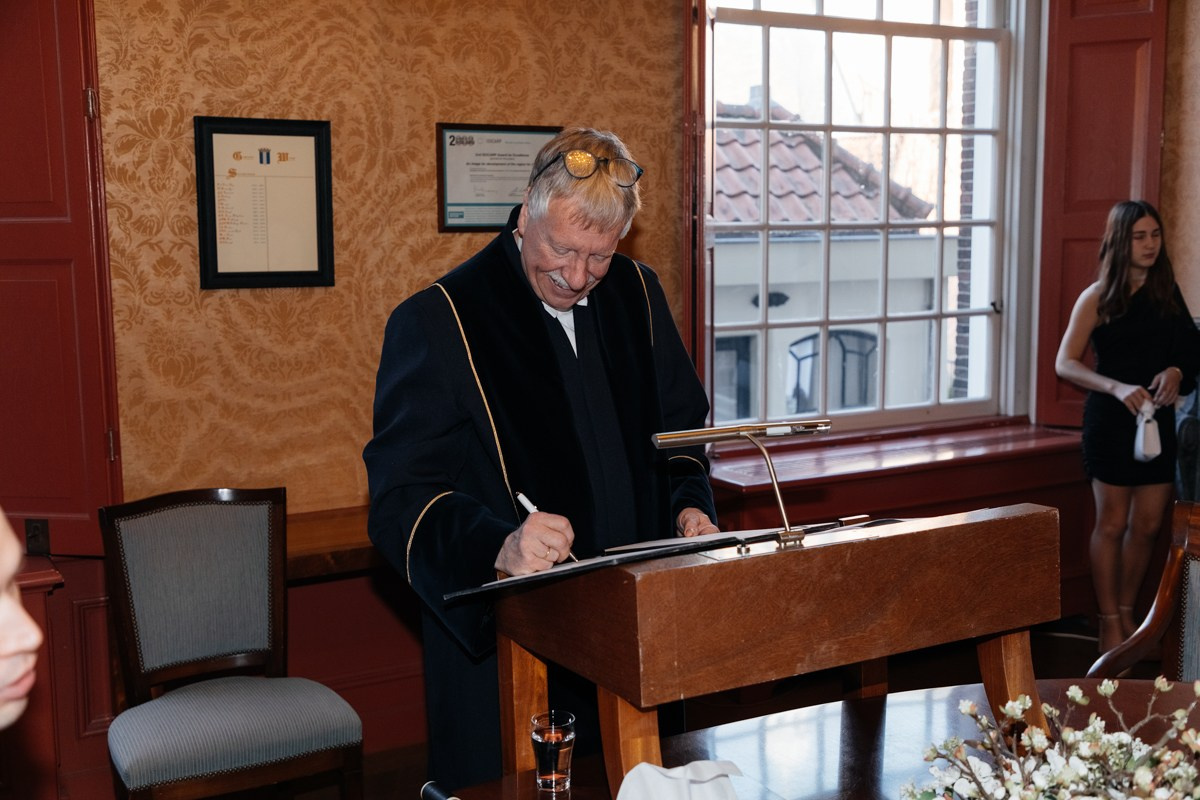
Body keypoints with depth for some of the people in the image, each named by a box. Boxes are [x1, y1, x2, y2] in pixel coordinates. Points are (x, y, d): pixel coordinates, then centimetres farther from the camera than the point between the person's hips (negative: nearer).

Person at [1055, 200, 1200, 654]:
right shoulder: (1098, 299, -6)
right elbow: (1065, 364, -11)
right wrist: (1116, 387, -25)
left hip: (1159, 419, 5)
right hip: (1111, 420, -4)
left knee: (1148, 524, 9)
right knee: (1112, 523, 2)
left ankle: (1127, 612, 26)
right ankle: (1109, 621, 14)